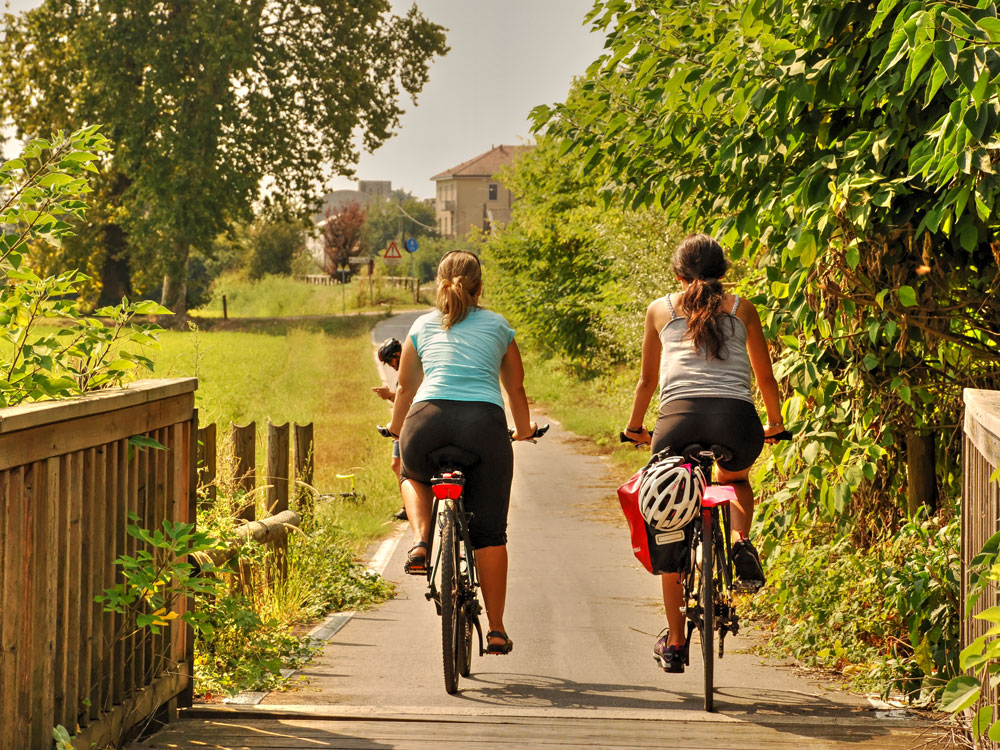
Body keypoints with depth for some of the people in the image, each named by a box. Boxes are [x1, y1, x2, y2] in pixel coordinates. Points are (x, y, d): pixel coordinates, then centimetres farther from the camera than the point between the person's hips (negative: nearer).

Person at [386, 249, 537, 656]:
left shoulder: (423, 326, 22)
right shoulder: (498, 327, 21)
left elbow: (406, 387, 31)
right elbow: (515, 387, 31)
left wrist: (397, 429, 50)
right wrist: (524, 429, 49)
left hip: (428, 421, 1)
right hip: (485, 423, 0)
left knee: (413, 476, 34)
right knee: (490, 530, 9)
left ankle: (420, 542, 7)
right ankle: (496, 629, 9)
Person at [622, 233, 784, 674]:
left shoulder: (660, 310, 20)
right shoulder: (741, 309, 21)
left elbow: (647, 380, 29)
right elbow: (765, 377, 29)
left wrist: (634, 428, 45)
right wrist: (775, 424, 46)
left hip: (680, 418, -1)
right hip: (737, 419, 1)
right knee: (737, 479, 37)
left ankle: (674, 642, 17)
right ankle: (741, 542, 7)